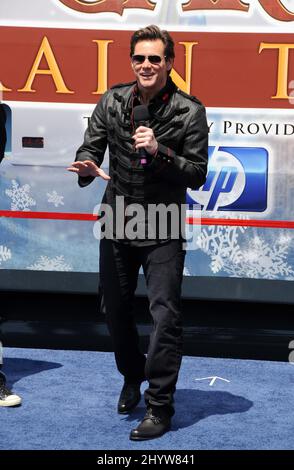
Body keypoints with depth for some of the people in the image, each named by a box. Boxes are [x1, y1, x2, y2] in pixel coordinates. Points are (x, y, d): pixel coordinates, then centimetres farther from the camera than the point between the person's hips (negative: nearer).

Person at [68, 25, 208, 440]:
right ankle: (133, 378, 40)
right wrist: (87, 167, -24)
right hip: (117, 223, 4)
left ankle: (160, 407, 1)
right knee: (115, 309, 15)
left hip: (163, 231, -4)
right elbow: (89, 148, 0)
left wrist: (159, 151, -24)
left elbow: (197, 175, -9)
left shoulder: (189, 111, -8)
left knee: (166, 316, -10)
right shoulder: (112, 102, 1)